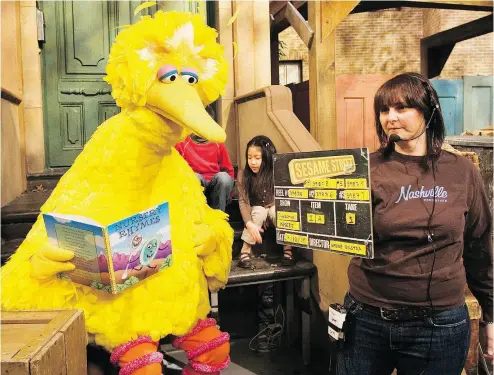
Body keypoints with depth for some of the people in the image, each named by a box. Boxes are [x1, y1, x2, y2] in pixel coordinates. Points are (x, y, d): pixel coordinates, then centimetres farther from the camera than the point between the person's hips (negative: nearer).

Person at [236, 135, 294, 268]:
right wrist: (249, 224, -34)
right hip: (257, 211, 0)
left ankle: (287, 248, -19)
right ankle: (246, 249, -22)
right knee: (259, 211, -31)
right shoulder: (243, 175, -17)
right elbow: (243, 201, -22)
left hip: (275, 208, 0)